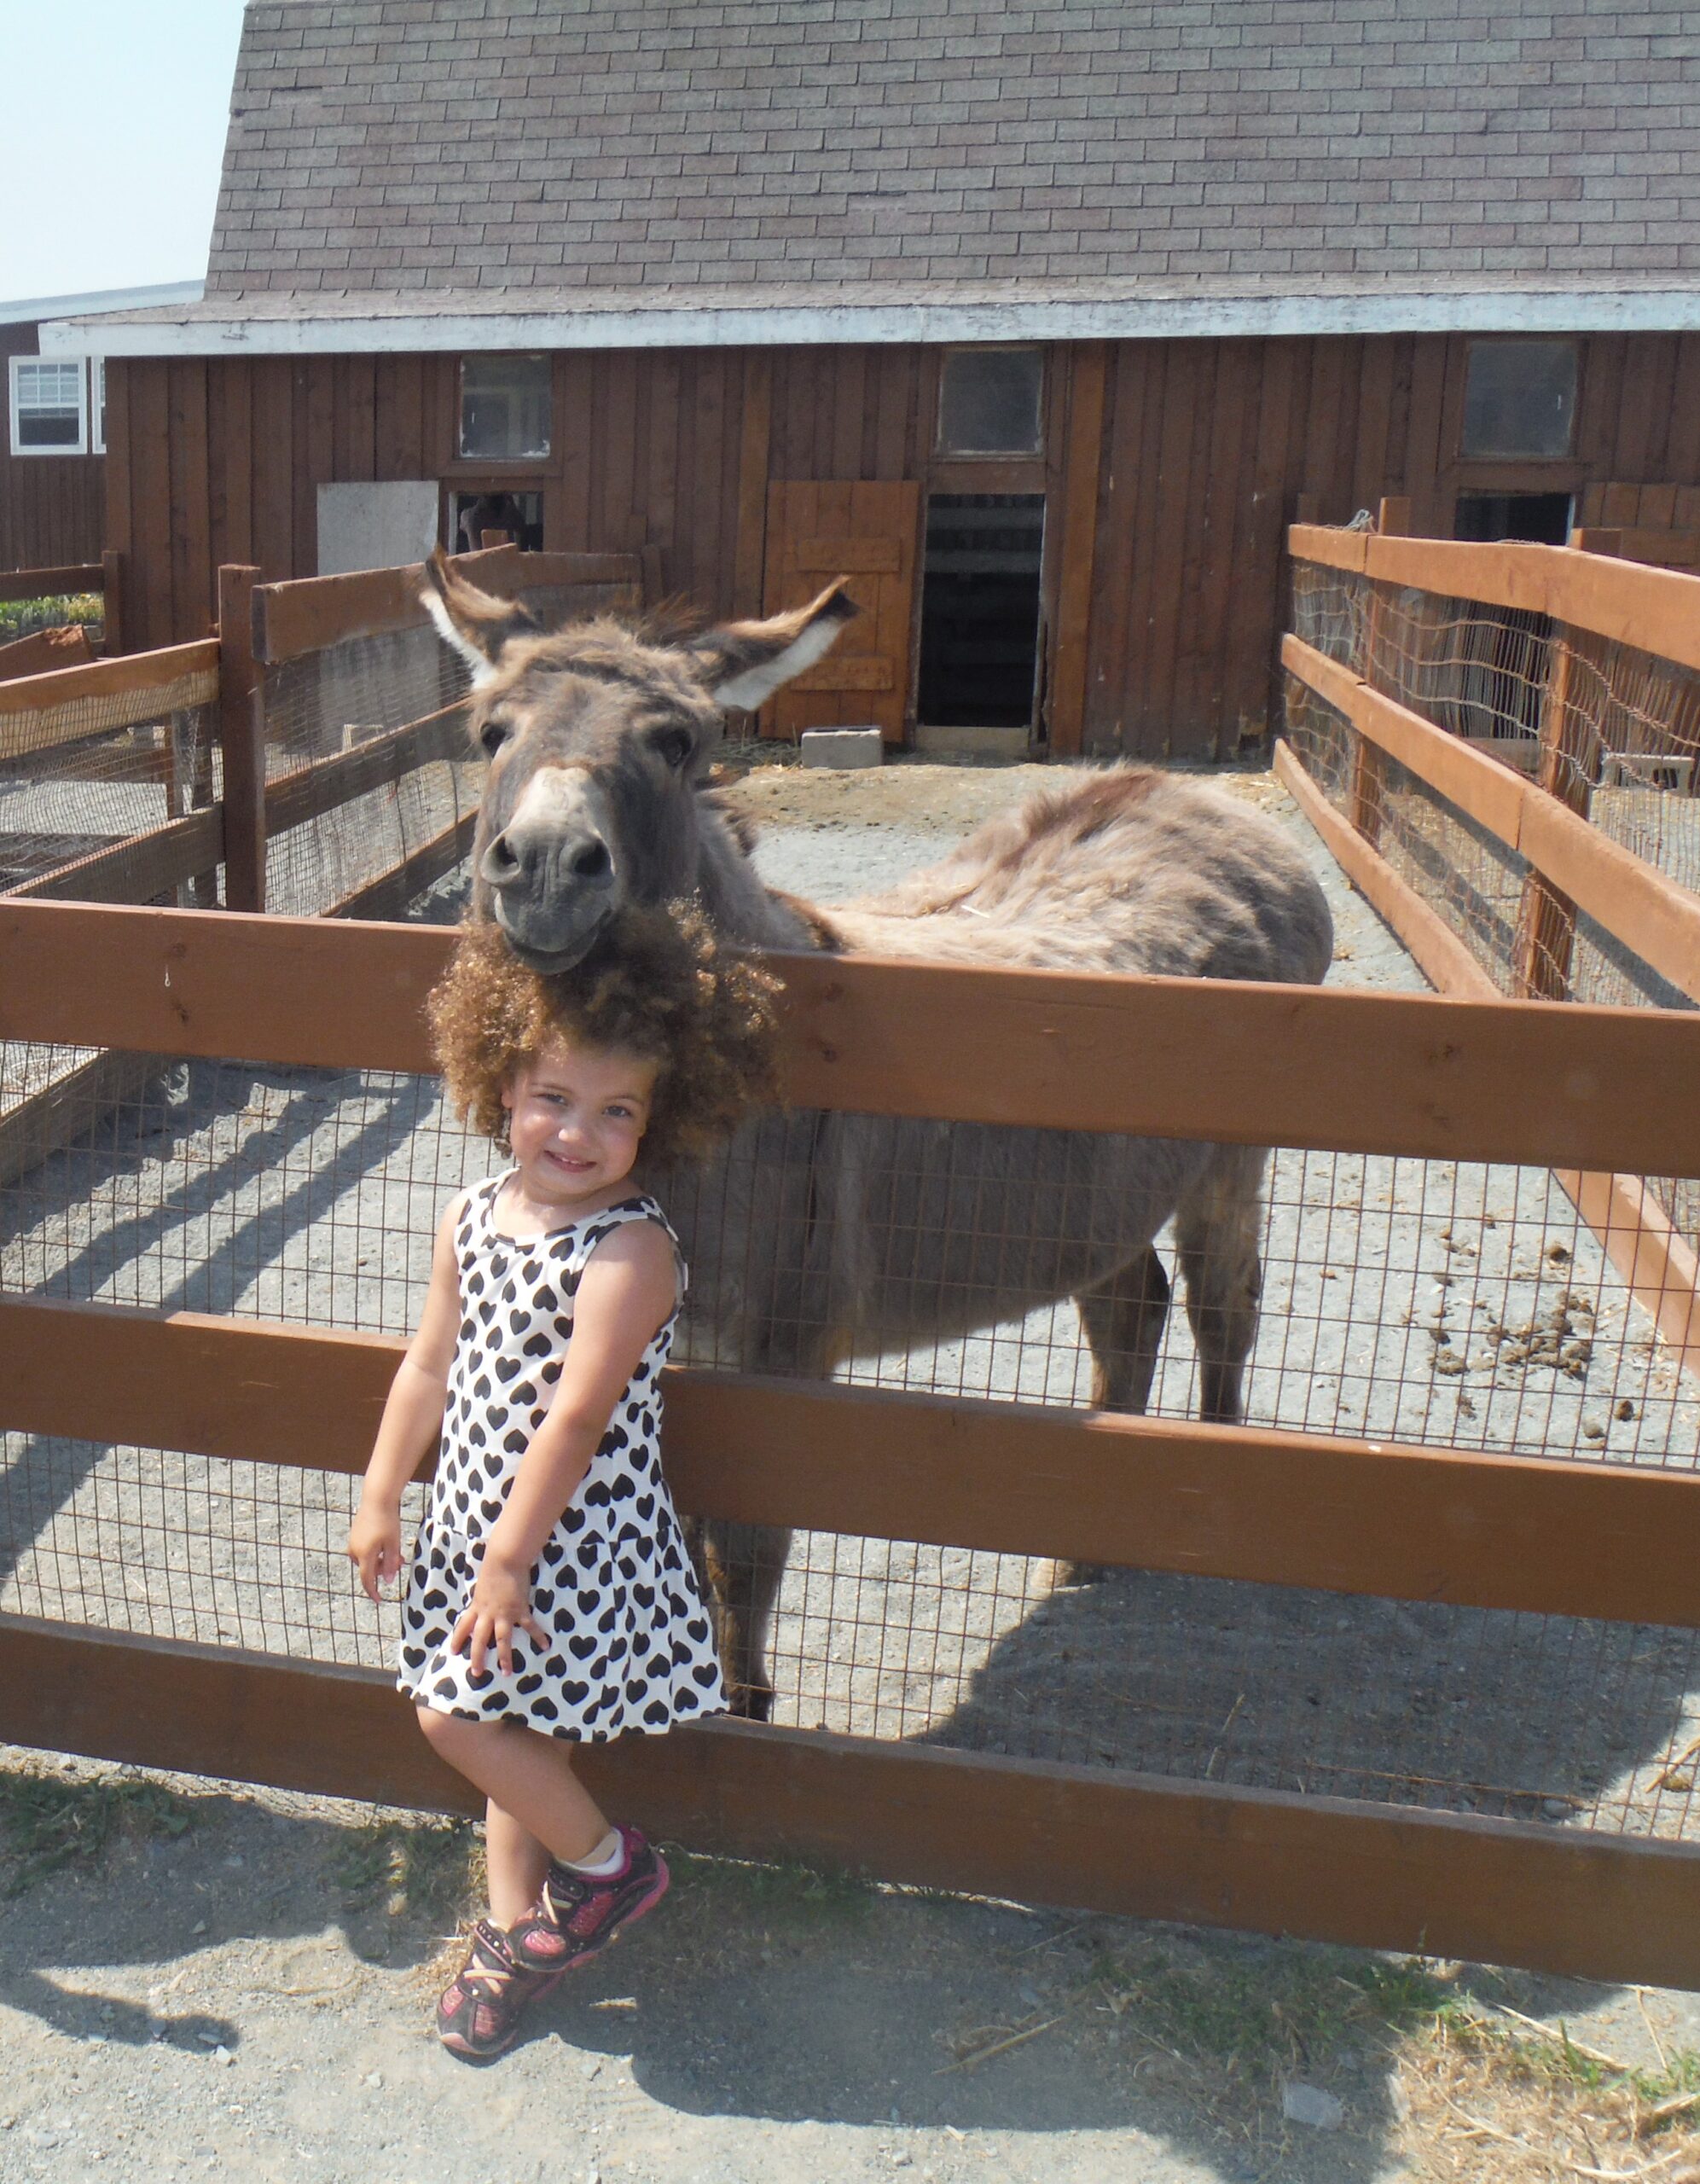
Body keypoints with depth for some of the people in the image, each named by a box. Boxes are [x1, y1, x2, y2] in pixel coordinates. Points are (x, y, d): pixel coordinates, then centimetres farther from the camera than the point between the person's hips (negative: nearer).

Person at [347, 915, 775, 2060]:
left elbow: (575, 1421, -23)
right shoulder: (474, 1216, 1)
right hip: (479, 1515, 7)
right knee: (519, 1723, 17)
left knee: (459, 1712, -6)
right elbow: (430, 1365, 9)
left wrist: (510, 1557, -21)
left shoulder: (631, 1250, -22)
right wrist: (383, 1496, 12)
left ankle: (605, 1862, 17)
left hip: (577, 1538, -7)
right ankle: (516, 1924, 35)